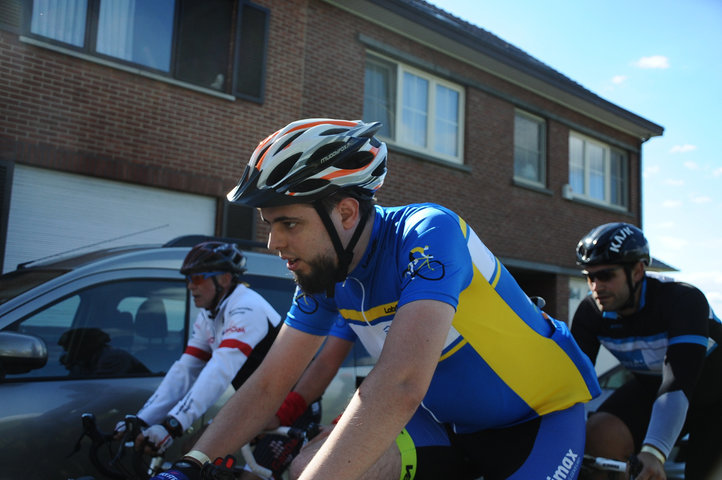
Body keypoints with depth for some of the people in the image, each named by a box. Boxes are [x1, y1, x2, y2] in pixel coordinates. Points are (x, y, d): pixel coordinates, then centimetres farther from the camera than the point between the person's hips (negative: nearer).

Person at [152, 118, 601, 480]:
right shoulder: (326, 272, -8)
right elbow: (267, 386, -5)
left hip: (541, 414, -5)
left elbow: (400, 385, -42)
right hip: (450, 423, 6)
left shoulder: (427, 234, -29)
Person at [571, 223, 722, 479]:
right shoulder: (591, 312, -16)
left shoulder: (683, 300, -31)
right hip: (650, 389, 3)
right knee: (599, 437, -26)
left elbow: (678, 384, -43)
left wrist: (653, 453, -55)